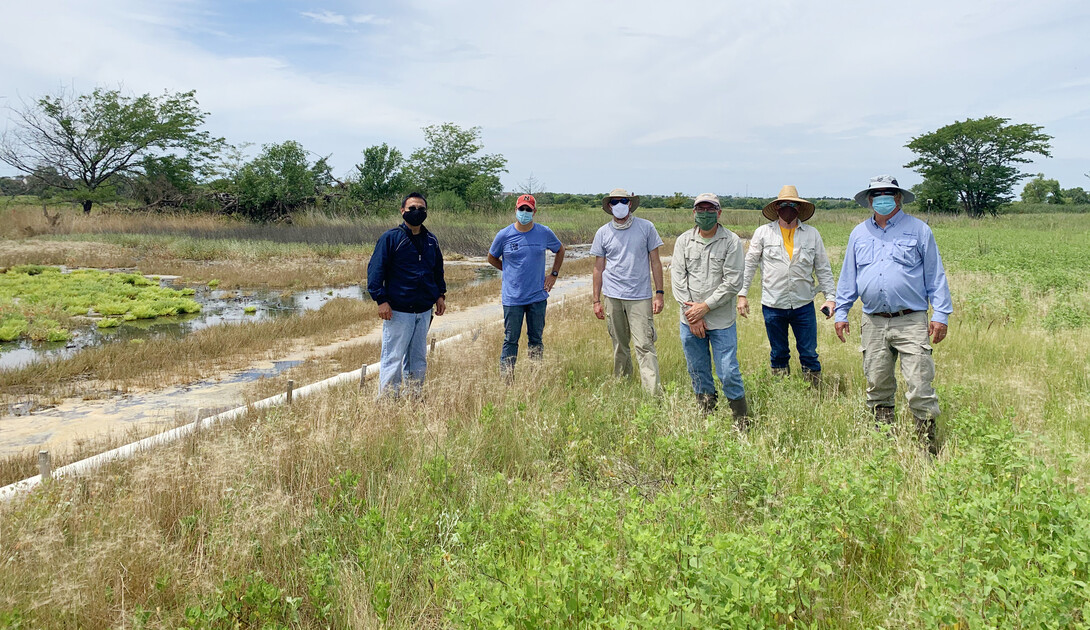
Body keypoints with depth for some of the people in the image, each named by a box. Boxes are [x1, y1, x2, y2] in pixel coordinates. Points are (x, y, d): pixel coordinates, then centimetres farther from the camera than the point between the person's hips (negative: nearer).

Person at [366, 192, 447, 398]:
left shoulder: (431, 240, 13)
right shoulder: (391, 238, -5)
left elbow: (438, 270, 25)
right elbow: (375, 269, -8)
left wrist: (440, 294, 14)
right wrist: (381, 299, -15)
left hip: (424, 311, 6)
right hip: (398, 311, -6)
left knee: (418, 360, 12)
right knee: (393, 359, -3)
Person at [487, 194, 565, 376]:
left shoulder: (545, 233, 1)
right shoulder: (504, 235, -3)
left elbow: (560, 250, 19)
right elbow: (492, 258, 13)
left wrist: (554, 274, 10)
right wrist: (511, 271, 6)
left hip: (538, 297, 2)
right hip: (512, 298, -2)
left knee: (536, 339, 10)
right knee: (511, 340, 3)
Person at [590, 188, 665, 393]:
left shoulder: (646, 227, 2)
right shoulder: (603, 233, 6)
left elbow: (655, 262, 4)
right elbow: (598, 268, 10)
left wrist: (659, 293, -1)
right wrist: (596, 300, 7)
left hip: (640, 297, -2)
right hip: (613, 297, 2)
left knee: (644, 345, -9)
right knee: (619, 346, 10)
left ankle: (654, 393, -11)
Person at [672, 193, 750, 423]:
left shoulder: (731, 241, -4)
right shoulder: (684, 240, 5)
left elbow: (733, 282, -9)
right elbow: (677, 279, 1)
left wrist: (705, 306, -12)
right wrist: (691, 312, -7)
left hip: (721, 321, -3)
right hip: (690, 321, 3)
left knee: (729, 374, -3)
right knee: (698, 375, 11)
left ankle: (743, 424, 13)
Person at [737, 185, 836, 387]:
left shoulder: (812, 234, 6)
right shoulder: (763, 233, 2)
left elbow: (823, 268, 9)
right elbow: (749, 265, 5)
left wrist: (830, 296, 2)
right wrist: (742, 294, 0)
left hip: (804, 304, 1)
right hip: (773, 305, 0)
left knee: (809, 353, 5)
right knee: (778, 354, 12)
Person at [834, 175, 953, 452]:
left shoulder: (918, 230, 5)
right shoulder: (859, 234, 15)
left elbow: (935, 275, 4)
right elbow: (848, 278, 19)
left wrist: (941, 314, -3)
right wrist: (841, 313, 13)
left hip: (911, 322, -3)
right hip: (873, 323, 4)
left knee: (919, 387, -8)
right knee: (877, 386, 9)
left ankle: (928, 443, 2)